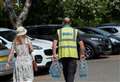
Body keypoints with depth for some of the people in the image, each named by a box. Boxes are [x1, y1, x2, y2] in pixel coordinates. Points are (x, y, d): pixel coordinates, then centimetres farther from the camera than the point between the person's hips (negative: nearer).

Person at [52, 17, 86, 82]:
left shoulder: (59, 31, 13)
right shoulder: (75, 31, 12)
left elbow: (54, 43, -1)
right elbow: (81, 44, 3)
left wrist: (54, 54, -4)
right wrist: (82, 54, 10)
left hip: (62, 55, 1)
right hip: (73, 54, -1)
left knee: (65, 73, 17)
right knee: (71, 73, -2)